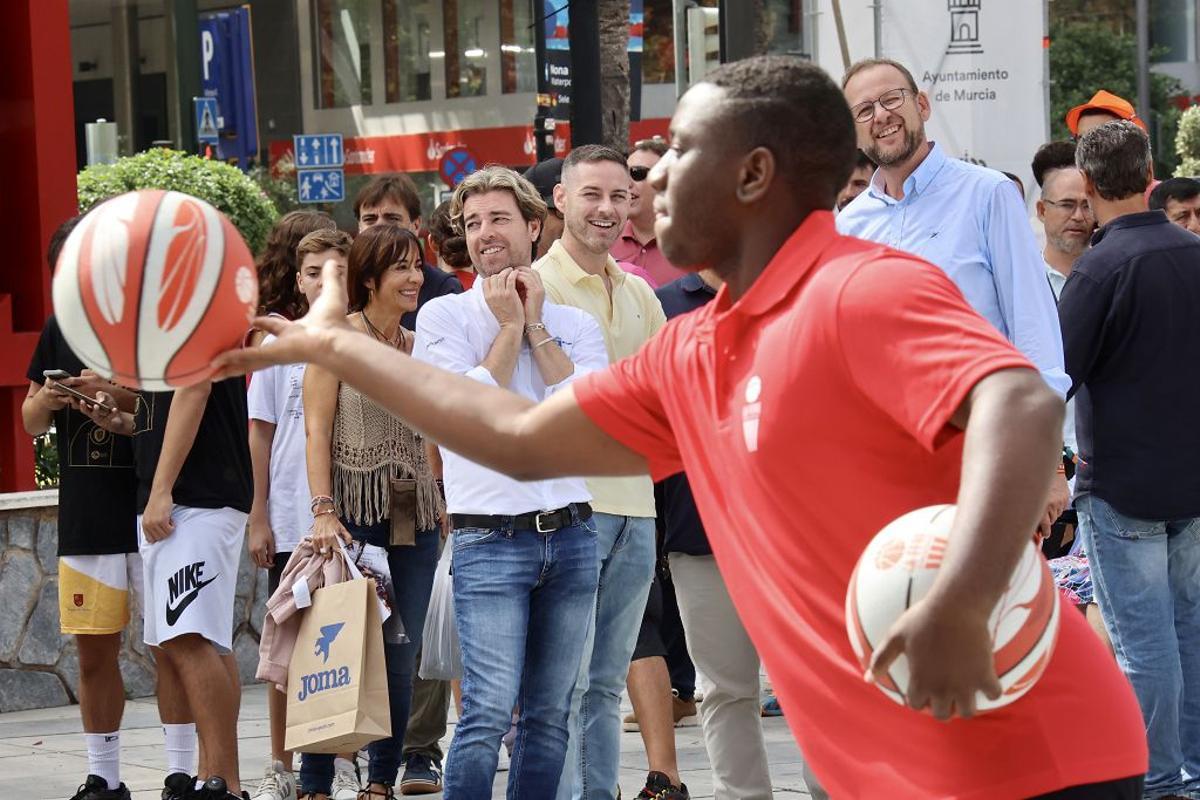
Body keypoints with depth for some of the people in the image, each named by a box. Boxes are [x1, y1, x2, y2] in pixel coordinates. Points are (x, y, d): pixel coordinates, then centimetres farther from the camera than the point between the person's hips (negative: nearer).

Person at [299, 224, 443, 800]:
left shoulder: (418, 347, 14)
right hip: (354, 512, -5)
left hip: (416, 515, 5)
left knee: (401, 654, 3)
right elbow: (316, 429, -5)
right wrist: (323, 510, -14)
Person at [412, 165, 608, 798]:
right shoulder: (444, 317, 3)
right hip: (490, 538, -4)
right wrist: (509, 326, -4)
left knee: (550, 715, 7)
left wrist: (535, 326, -3)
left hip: (571, 534, 4)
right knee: (489, 713, -13)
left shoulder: (575, 324, 11)